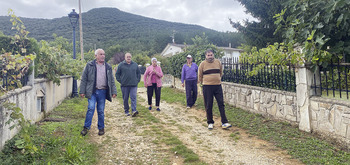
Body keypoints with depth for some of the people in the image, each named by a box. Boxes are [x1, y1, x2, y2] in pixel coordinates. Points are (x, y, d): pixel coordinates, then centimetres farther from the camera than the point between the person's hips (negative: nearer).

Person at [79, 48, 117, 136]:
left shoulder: (108, 67, 11)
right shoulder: (89, 65, 3)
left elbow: (112, 81, 12)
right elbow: (84, 79, 2)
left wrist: (114, 92, 3)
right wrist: (82, 91, -3)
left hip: (103, 92, 2)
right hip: (92, 91, -2)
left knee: (101, 111, 7)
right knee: (91, 108, -11)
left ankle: (101, 128, 19)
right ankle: (86, 127, 2)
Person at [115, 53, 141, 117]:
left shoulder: (135, 64, 9)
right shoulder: (121, 65, 2)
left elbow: (139, 73, 18)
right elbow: (117, 74, 7)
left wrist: (137, 80, 8)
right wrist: (120, 81, -1)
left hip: (133, 85, 1)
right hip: (124, 85, -1)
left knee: (133, 97, -9)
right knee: (125, 99, 6)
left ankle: (134, 110, -15)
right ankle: (126, 111, 17)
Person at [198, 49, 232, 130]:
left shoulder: (218, 62, 6)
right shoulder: (202, 64, -1)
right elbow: (200, 76, 10)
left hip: (218, 86, 2)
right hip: (207, 87, -2)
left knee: (221, 104, 1)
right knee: (208, 106, 3)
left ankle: (224, 122, 6)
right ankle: (210, 123, 16)